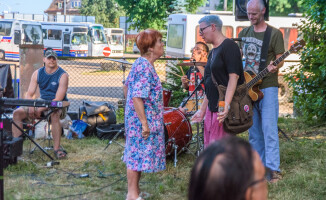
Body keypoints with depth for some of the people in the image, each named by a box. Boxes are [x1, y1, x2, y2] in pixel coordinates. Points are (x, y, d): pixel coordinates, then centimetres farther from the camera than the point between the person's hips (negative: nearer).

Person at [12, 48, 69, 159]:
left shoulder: (63, 75, -11)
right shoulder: (37, 73, 5)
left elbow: (58, 99, -18)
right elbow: (29, 94, 4)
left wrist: (40, 110, -25)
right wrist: (31, 107, -19)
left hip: (58, 106, -6)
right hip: (41, 103, 6)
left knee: (54, 115, -41)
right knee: (17, 113, -11)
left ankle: (57, 148, -35)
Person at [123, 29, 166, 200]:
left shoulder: (141, 63, 10)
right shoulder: (145, 68, -21)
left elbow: (126, 86, 19)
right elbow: (137, 97, -26)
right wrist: (144, 123, -24)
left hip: (134, 118, 10)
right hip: (141, 120, -10)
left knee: (135, 154, 16)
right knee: (138, 155, -2)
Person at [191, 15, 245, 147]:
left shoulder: (229, 46, -10)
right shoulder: (213, 52, 19)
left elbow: (234, 77, -19)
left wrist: (226, 106, -28)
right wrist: (202, 110, 22)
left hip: (225, 110, -9)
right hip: (212, 108, 9)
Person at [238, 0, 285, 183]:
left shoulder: (274, 34, -5)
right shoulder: (243, 33, 11)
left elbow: (280, 59, -7)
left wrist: (274, 67, -29)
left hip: (268, 87, -6)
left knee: (269, 128, -11)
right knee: (254, 130, 9)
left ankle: (274, 169, -10)